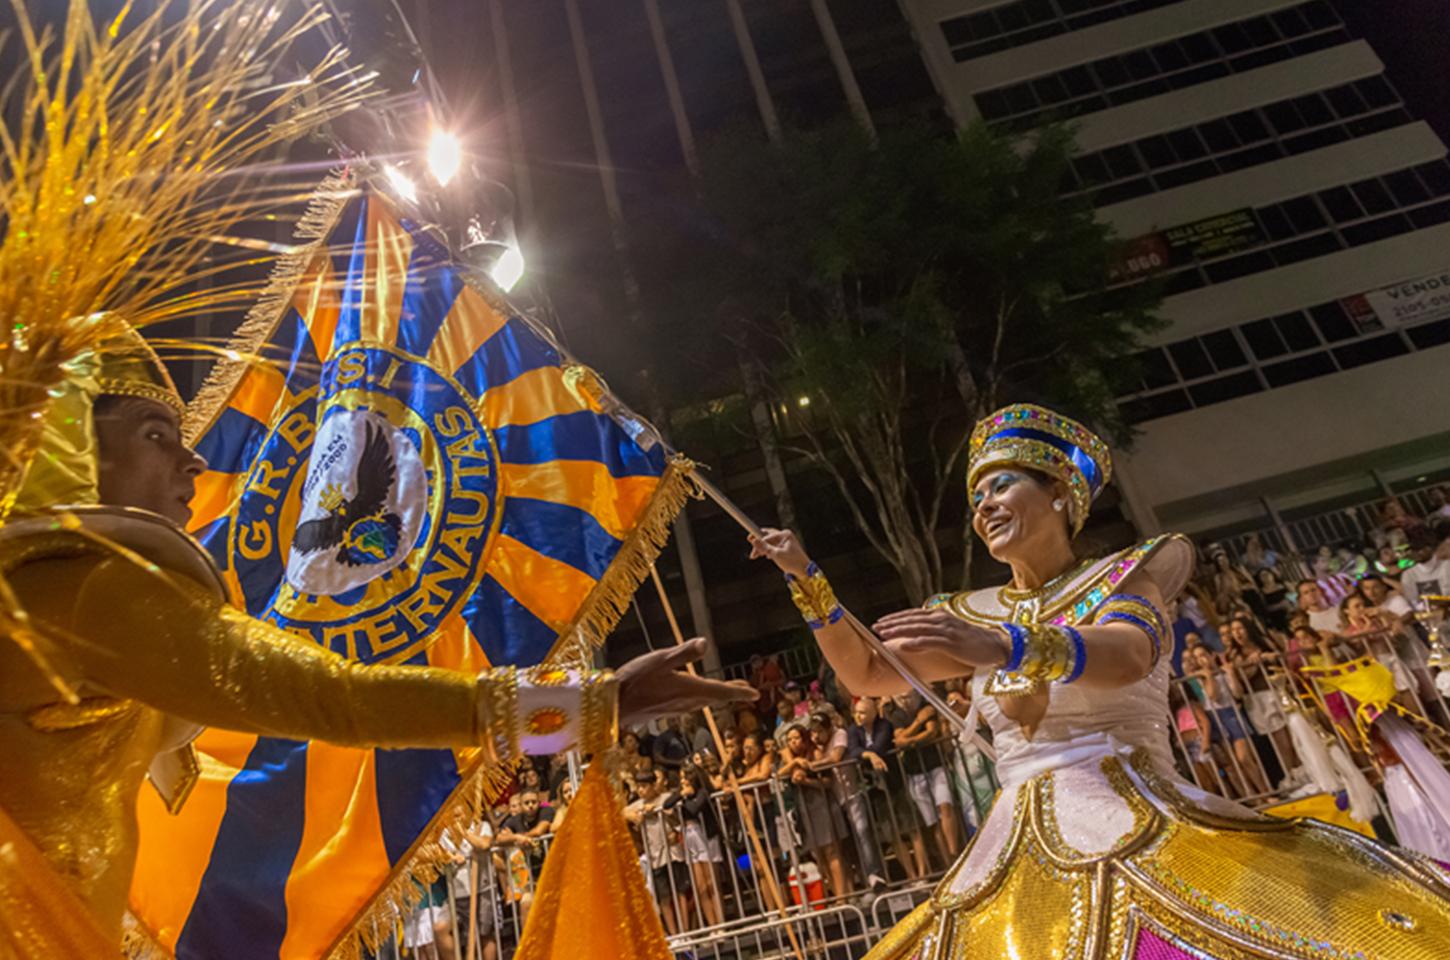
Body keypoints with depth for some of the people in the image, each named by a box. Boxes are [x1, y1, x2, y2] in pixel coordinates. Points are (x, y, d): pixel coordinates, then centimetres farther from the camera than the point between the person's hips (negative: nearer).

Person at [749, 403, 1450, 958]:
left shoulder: (1125, 572, 2)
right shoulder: (975, 614, 13)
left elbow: (1129, 656, -20)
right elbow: (868, 675, 14)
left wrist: (1009, 645, -39)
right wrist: (805, 577, 5)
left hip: (1136, 826, -4)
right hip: (1020, 855, 4)